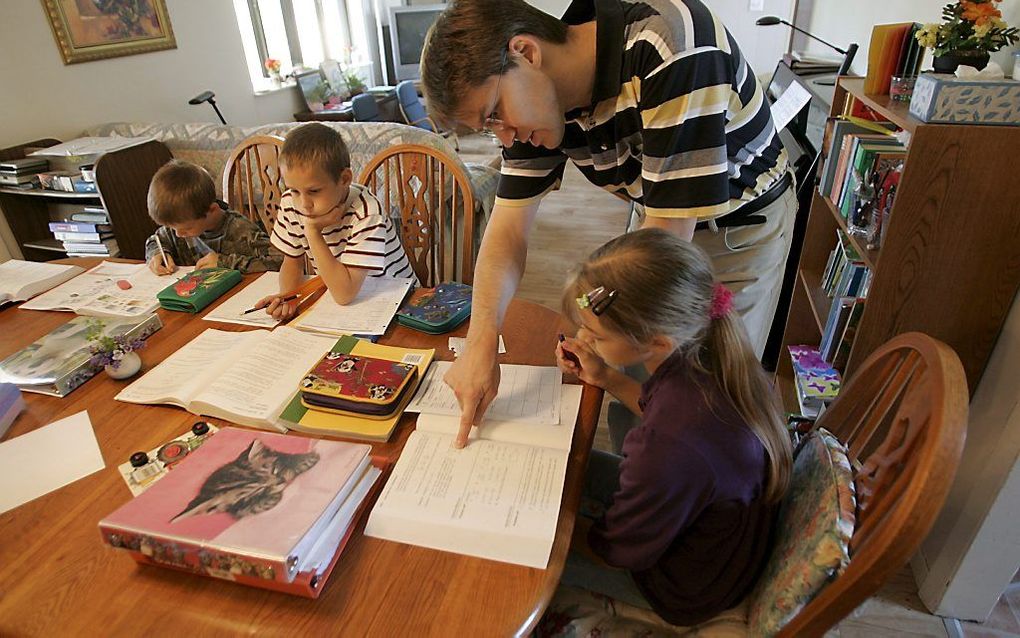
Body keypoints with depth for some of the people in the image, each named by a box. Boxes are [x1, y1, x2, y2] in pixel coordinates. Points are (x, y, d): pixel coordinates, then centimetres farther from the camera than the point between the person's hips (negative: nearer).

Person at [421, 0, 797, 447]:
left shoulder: (675, 44, -36)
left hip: (743, 223, -5)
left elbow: (669, 234, -33)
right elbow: (509, 228, -13)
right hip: (659, 217, 6)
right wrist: (481, 345, -26)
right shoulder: (536, 96, -14)